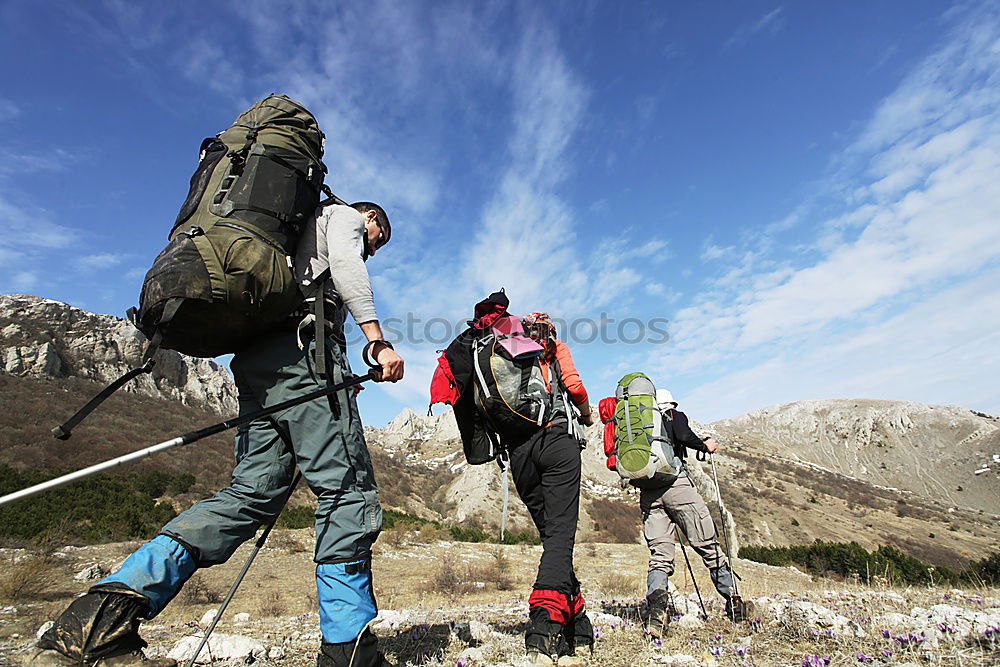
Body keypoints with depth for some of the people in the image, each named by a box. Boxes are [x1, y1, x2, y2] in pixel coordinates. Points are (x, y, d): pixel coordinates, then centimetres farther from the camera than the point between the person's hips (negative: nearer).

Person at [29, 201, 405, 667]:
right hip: (302, 348, -9)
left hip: (253, 360, 9)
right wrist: (377, 341, -16)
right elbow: (344, 262, -7)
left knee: (252, 493, 1)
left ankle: (103, 615, -10)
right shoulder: (343, 215, 16)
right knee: (347, 488, -11)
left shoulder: (295, 235, 39)